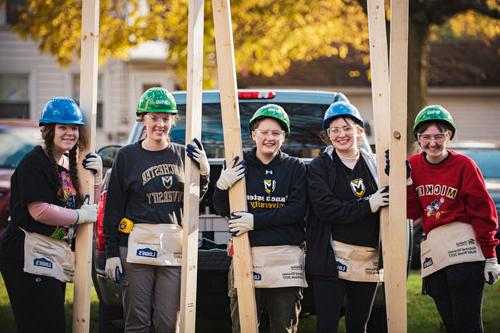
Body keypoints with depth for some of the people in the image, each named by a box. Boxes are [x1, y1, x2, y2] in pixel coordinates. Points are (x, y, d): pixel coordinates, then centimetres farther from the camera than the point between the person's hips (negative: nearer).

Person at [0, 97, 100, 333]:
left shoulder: (70, 165, 17)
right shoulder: (35, 163, -10)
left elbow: (89, 206, 23)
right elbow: (40, 211, -20)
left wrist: (96, 177, 7)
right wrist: (81, 216, -10)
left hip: (57, 256, 9)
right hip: (29, 255, -9)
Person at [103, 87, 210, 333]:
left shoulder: (182, 154, 11)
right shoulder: (128, 156, 4)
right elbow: (113, 208, 3)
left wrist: (203, 172, -1)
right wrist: (111, 253, -2)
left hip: (174, 246, 2)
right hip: (137, 245, -2)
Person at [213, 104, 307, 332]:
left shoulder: (295, 167, 7)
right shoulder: (240, 165, 8)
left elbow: (298, 210, -5)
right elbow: (221, 210, 7)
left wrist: (257, 220, -14)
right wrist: (222, 186, -14)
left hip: (286, 260, 0)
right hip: (246, 255, 0)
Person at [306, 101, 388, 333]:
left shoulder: (374, 164, 10)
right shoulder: (320, 167, 1)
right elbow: (324, 208, -13)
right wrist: (368, 205, -16)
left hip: (368, 259, 4)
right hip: (331, 259, -4)